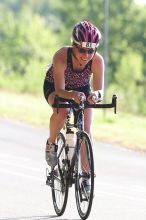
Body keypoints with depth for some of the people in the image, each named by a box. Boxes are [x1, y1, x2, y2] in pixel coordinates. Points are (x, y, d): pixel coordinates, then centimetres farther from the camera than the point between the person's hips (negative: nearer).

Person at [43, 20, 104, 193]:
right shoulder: (61, 56, -38)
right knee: (61, 111, -34)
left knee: (86, 131, -10)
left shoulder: (97, 60, -32)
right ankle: (51, 144, -6)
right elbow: (60, 90, -41)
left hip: (82, 89, 2)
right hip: (54, 87, -2)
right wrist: (72, 94, -63)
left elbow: (100, 90, -36)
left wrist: (96, 94, -60)